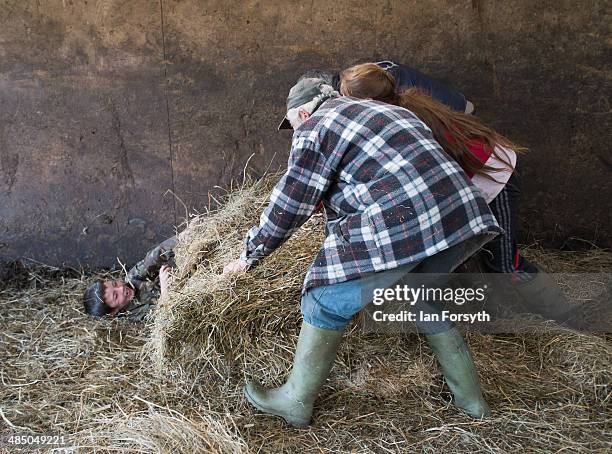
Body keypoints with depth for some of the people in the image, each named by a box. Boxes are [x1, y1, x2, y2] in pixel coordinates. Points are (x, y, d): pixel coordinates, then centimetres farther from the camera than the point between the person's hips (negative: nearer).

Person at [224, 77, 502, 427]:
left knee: (328, 305, 8)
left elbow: (289, 206, 4)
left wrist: (251, 255, 16)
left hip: (397, 226, -9)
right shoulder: (389, 110, 30)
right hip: (462, 213, 9)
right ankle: (471, 398, 38)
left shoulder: (316, 127, 6)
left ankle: (296, 403, 22)